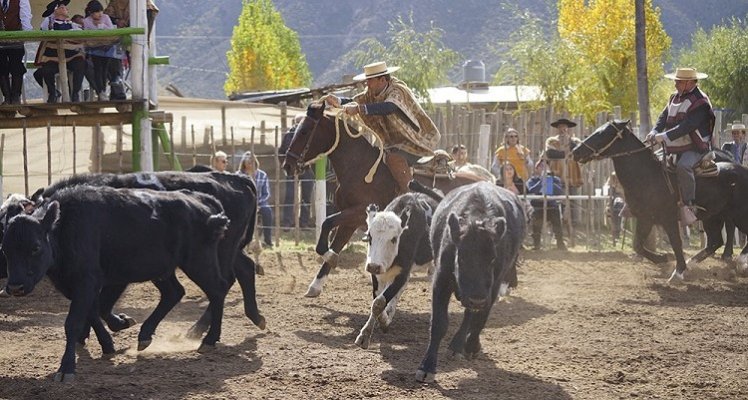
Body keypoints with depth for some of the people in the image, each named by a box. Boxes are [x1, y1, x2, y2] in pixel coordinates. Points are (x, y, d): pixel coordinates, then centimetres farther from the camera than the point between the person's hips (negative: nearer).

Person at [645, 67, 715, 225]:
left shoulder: (700, 102, -13)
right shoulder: (675, 98, 13)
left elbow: (687, 126, -24)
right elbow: (663, 117, 10)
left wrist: (665, 136, -31)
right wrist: (654, 132, -11)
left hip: (695, 148, -9)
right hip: (674, 149, 9)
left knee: (683, 167, -36)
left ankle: (688, 206, -39)